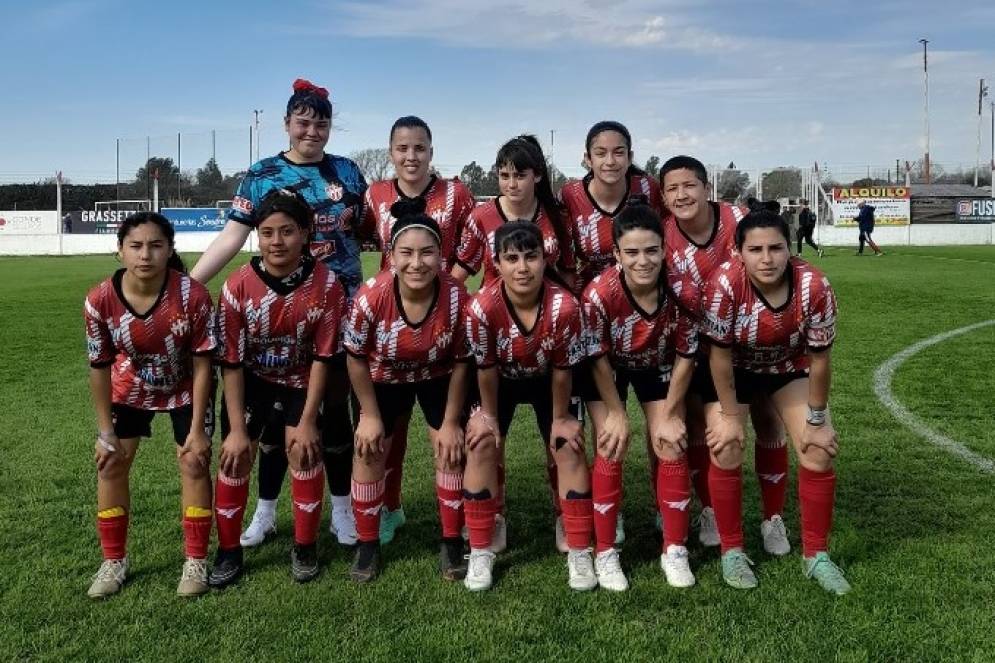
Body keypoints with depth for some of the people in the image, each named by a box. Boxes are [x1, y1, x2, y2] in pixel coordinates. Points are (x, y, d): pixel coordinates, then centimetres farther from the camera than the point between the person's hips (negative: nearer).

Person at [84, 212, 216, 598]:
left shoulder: (192, 296, -33)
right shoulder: (100, 301, -27)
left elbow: (202, 364, -23)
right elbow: (100, 368, -14)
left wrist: (197, 430, -21)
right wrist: (106, 432, -11)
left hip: (185, 389, -2)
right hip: (130, 388, 2)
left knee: (194, 464, -5)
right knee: (110, 464, 2)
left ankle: (196, 562, 11)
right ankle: (114, 562, 19)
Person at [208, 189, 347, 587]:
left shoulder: (326, 284, -23)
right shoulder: (237, 286, -23)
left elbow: (322, 357, -16)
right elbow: (231, 362, -17)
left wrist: (308, 421, -14)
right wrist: (236, 428, -17)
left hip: (300, 382, 0)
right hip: (250, 382, 0)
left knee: (304, 448, -8)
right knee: (235, 456, -3)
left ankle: (305, 548, 11)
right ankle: (228, 550, 14)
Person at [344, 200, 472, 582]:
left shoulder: (456, 297, -32)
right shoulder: (371, 297, -35)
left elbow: (460, 362, -16)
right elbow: (356, 358, -17)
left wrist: (452, 421, -11)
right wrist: (370, 415, -11)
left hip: (437, 378, 0)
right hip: (384, 379, 0)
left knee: (451, 450, -2)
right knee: (369, 451, 2)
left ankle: (452, 543, 15)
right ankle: (367, 545, 19)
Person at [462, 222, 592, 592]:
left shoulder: (564, 306, -35)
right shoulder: (481, 307, -35)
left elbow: (562, 370, -21)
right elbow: (485, 368, -20)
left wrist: (560, 418, -10)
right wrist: (489, 415, -8)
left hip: (546, 380, 0)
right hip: (500, 381, 0)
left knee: (569, 449, -7)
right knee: (481, 447, -9)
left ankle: (580, 553, 6)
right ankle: (480, 553, 4)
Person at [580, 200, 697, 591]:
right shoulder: (599, 294, -36)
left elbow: (685, 356, -15)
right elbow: (599, 359, -20)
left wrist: (669, 415, -11)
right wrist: (617, 413, -13)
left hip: (657, 366, 2)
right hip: (608, 369, -2)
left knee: (672, 446, -5)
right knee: (611, 449, -9)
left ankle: (675, 550, 10)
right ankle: (605, 552, 5)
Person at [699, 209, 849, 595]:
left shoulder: (814, 287, -30)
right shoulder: (725, 284, -35)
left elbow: (818, 358, -17)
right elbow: (720, 355, -24)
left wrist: (816, 421, -10)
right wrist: (729, 416, -17)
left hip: (789, 367, 2)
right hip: (733, 371, -2)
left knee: (819, 452, -6)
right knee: (726, 450, -14)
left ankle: (816, 555, 12)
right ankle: (732, 552, 6)